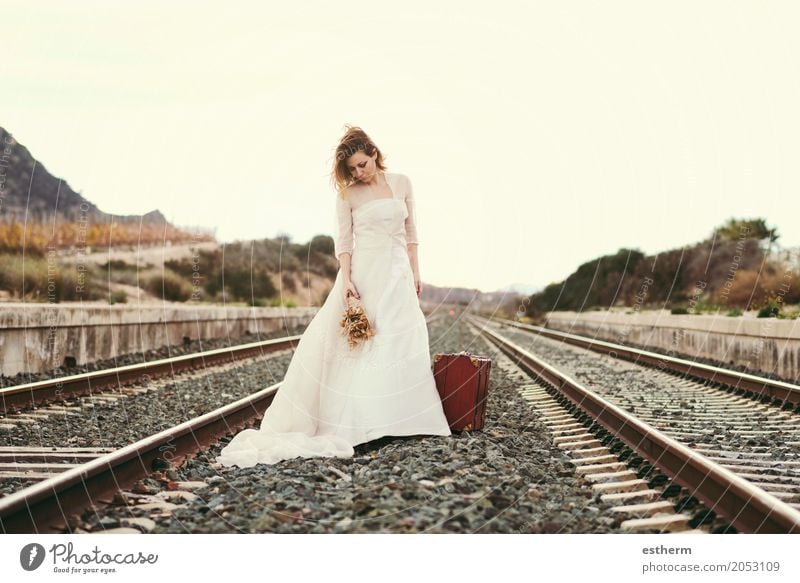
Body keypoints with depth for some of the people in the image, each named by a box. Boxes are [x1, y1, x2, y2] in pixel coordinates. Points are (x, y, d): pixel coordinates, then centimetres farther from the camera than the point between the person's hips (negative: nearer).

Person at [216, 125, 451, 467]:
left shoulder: (401, 184, 6)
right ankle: (353, 421, -2)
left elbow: (410, 233, 10)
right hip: (364, 273, -3)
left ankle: (395, 419, 10)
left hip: (397, 275, 3)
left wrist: (415, 272, 7)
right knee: (355, 343, -5)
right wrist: (345, 279, -15)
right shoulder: (348, 194, -1)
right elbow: (343, 240, -4)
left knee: (401, 345, 3)